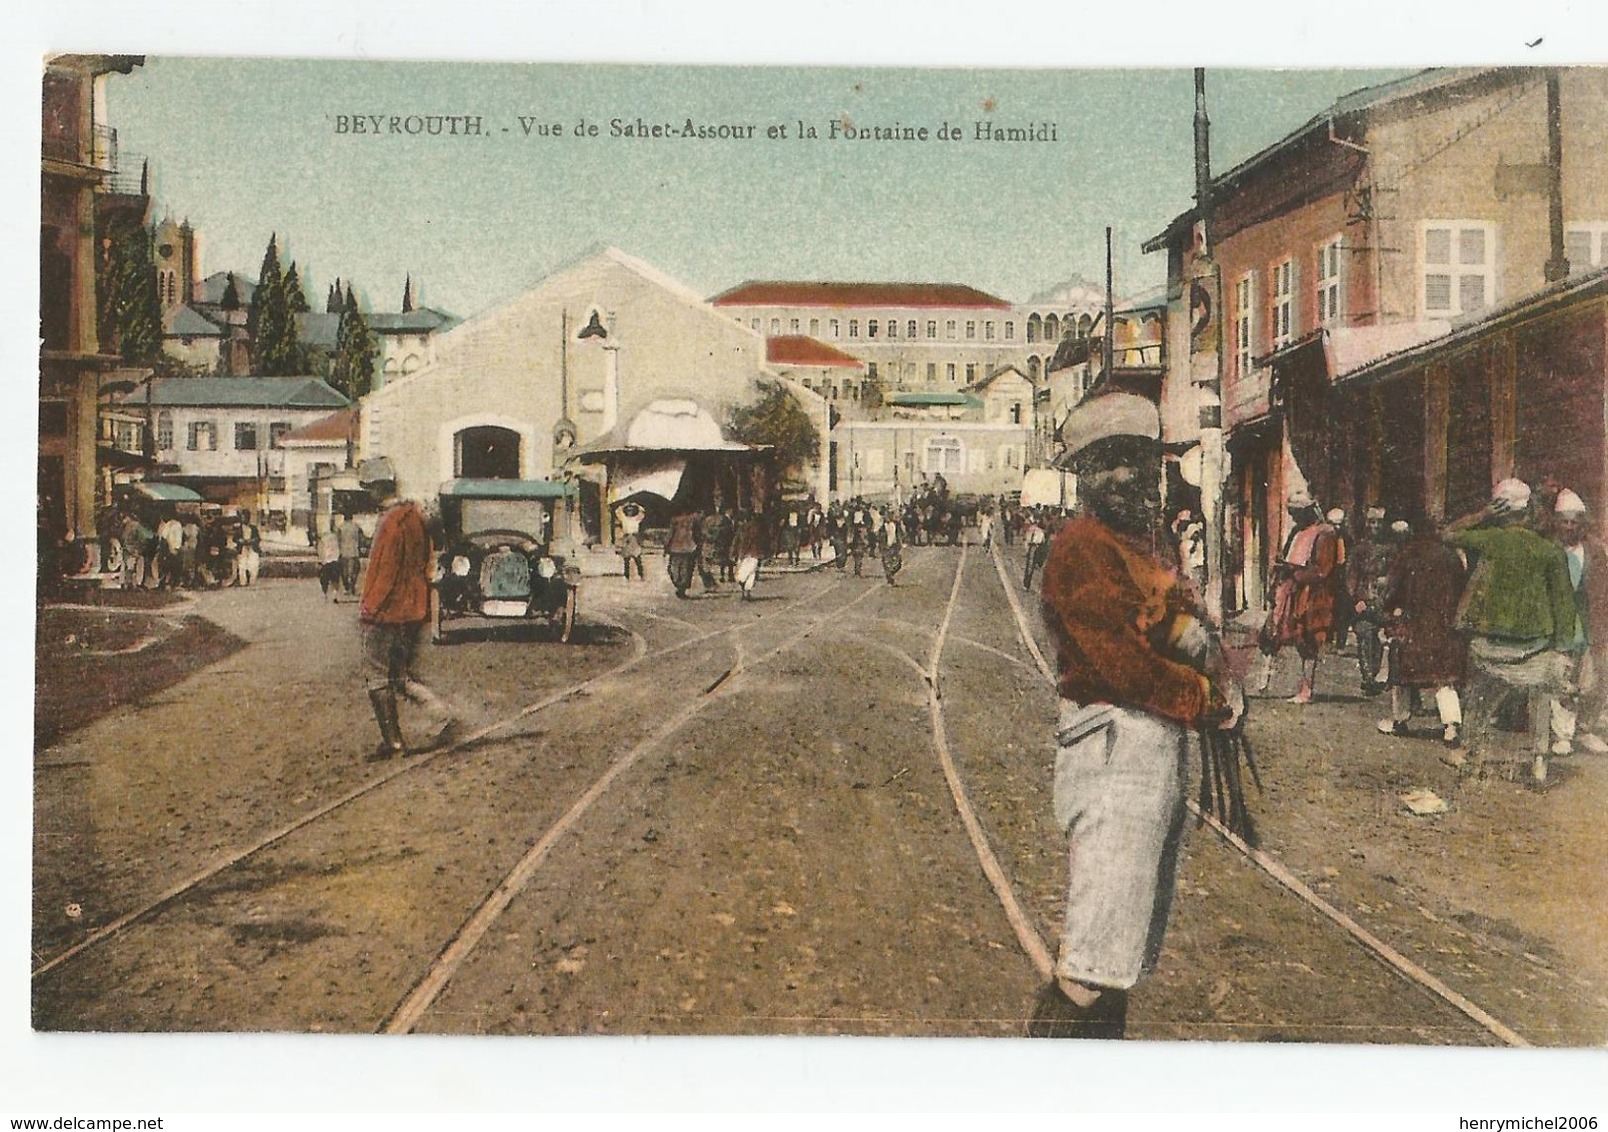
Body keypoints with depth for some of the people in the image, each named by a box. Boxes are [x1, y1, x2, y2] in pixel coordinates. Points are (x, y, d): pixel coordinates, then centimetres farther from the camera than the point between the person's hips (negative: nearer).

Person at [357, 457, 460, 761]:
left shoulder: (391, 522, -18)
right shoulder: (415, 515, 9)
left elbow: (384, 571, -19)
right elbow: (428, 560, 15)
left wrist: (368, 608, -10)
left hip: (387, 613, -8)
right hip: (414, 610, 8)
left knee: (377, 677, 4)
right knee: (402, 676, 15)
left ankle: (393, 742, 8)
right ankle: (447, 715, 3)